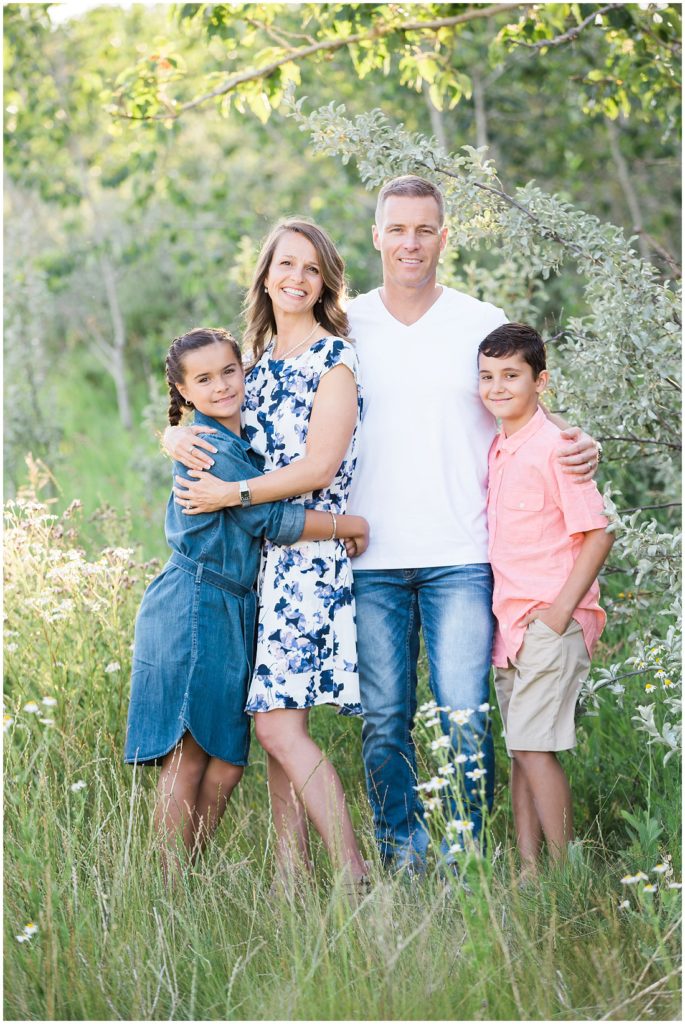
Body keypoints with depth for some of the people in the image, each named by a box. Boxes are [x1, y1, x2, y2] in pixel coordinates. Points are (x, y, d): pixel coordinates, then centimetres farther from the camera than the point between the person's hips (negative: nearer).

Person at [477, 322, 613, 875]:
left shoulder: (553, 447, -12)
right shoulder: (498, 449, 12)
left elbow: (598, 533, -14)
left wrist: (561, 611, -16)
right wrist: (507, 616, 13)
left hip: (549, 623, -8)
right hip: (510, 622, 8)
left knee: (535, 747, -10)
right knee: (520, 749, 10)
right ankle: (528, 867, 15)